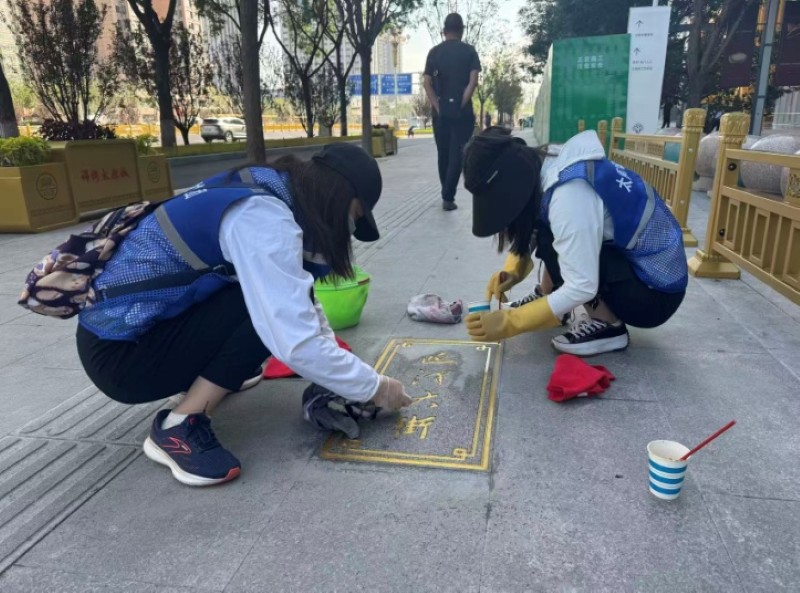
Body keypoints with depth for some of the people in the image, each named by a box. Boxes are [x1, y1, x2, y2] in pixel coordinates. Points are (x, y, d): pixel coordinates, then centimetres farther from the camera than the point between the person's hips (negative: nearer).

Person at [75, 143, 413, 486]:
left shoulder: (265, 190, 2)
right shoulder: (263, 219, -26)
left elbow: (298, 302, 11)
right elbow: (296, 344, -31)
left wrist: (335, 363, 4)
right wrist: (374, 388, -16)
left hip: (136, 322, 9)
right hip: (119, 353, -9)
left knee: (280, 293, 5)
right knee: (271, 303, -20)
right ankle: (179, 428, -12)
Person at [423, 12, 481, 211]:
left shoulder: (434, 52, 6)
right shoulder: (469, 51, 2)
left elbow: (427, 83, -3)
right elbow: (473, 81, -9)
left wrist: (437, 107, -3)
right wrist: (462, 104, -6)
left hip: (441, 111, 2)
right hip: (462, 111, -2)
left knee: (443, 154, 13)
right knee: (457, 154, 0)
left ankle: (447, 194, 22)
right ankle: (448, 197, -8)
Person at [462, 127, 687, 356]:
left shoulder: (568, 195, -30)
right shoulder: (551, 167, -3)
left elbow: (582, 288, -32)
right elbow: (528, 233, 9)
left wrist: (508, 322, -28)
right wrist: (513, 271, -8)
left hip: (655, 292, -9)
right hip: (630, 254, 9)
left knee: (549, 240, -20)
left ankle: (606, 324, -9)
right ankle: (546, 296, 17)